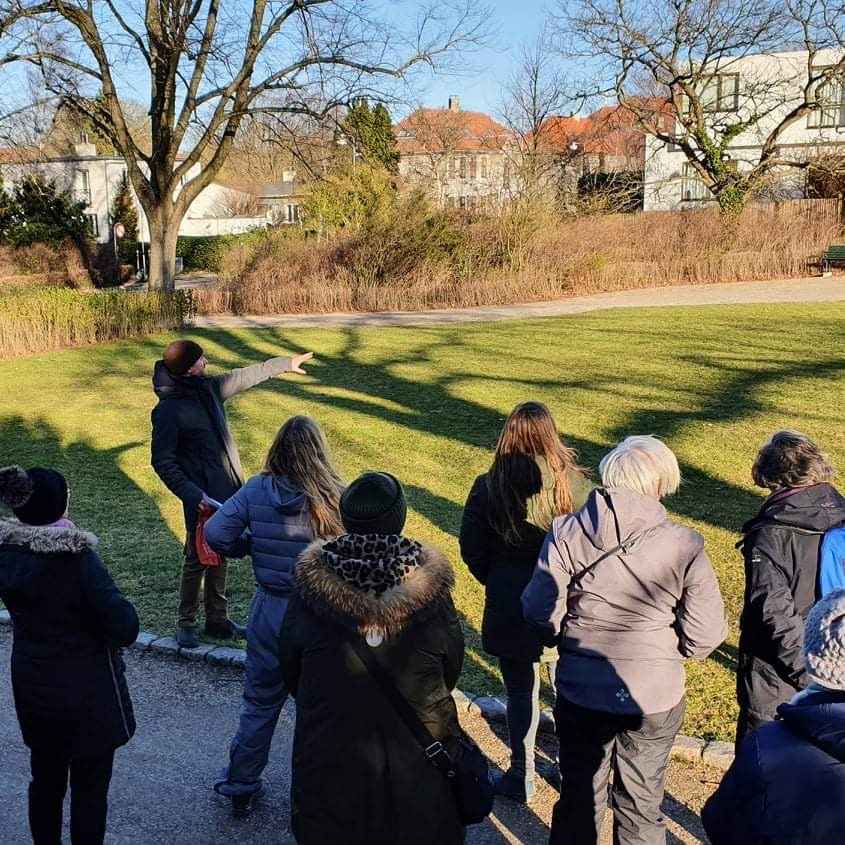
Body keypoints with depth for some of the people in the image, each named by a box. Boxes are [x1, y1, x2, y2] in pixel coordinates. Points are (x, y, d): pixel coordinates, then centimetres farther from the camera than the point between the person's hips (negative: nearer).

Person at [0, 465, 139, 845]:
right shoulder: (77, 559, -27)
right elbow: (125, 628, -25)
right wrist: (119, 606, -7)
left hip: (32, 688, 6)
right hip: (87, 694, -6)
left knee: (45, 779, 23)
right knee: (89, 788, 11)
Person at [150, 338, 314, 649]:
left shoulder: (209, 387, 2)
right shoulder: (167, 410, -18)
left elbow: (245, 376, 18)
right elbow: (163, 461, -16)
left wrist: (286, 363, 27)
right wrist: (193, 495, -23)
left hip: (228, 491, 7)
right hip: (203, 497, -7)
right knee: (197, 559, 5)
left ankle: (217, 620, 29)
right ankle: (186, 623, 23)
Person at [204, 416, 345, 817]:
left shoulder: (257, 490, -10)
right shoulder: (336, 497, -16)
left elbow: (216, 534, -11)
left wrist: (252, 544, 5)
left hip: (269, 611, 2)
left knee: (259, 705, 20)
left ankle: (240, 788, 34)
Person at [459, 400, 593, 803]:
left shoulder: (487, 487, -11)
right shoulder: (574, 484, -14)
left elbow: (472, 550, -4)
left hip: (508, 607, 0)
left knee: (521, 692, 15)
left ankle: (521, 779, 27)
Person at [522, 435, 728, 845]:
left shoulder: (566, 532, -15)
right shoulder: (684, 545, -16)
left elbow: (540, 612, -12)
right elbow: (705, 634, -12)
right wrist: (667, 649, 8)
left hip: (580, 691, 1)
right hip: (655, 697, 0)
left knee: (579, 795, 23)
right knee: (642, 803, 21)